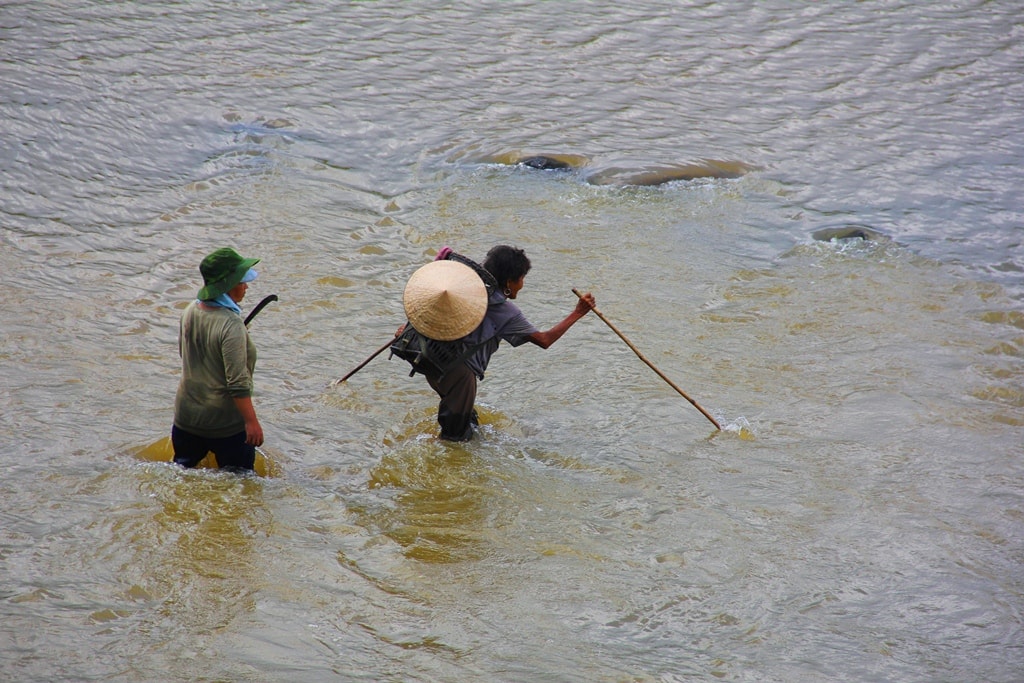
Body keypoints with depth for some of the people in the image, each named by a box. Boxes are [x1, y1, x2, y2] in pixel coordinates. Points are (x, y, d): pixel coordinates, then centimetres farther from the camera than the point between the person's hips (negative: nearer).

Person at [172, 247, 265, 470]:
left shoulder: (191, 311, -1)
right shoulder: (231, 325, -24)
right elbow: (238, 383, -25)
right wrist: (251, 421, -19)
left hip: (186, 418, 7)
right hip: (225, 424, -7)